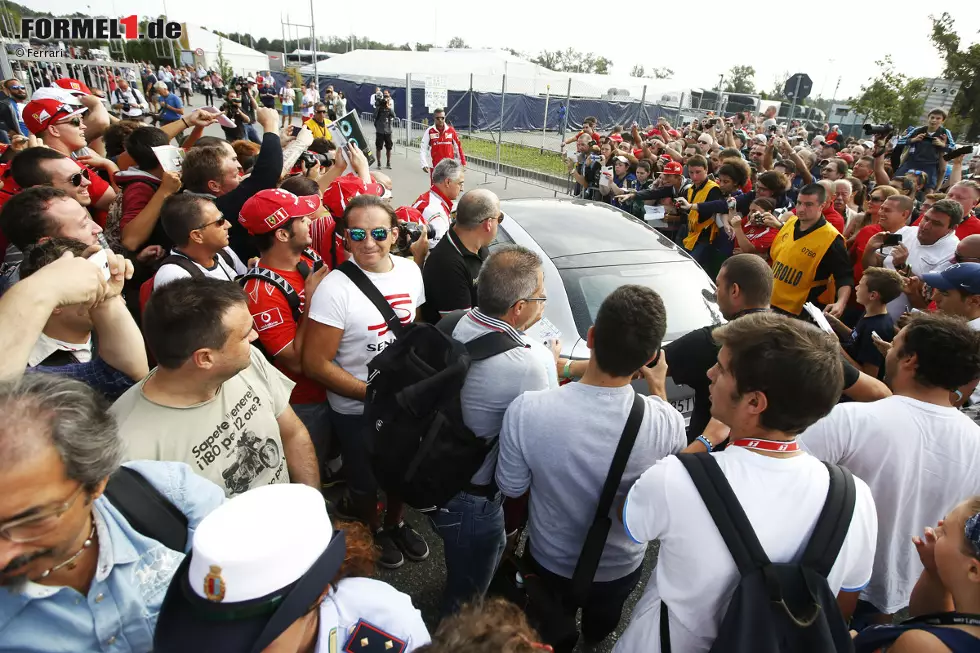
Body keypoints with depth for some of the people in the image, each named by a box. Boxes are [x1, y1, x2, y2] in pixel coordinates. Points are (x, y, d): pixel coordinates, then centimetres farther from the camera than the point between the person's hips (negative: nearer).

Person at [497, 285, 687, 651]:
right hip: (621, 567, 2)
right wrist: (659, 390, 3)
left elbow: (511, 488, -15)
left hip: (548, 561, -1)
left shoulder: (527, 410, -34)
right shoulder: (665, 420, -31)